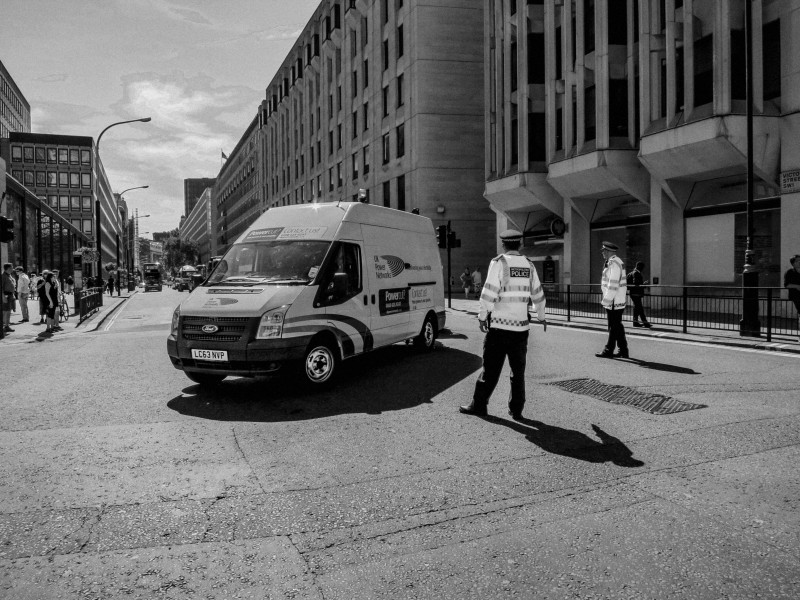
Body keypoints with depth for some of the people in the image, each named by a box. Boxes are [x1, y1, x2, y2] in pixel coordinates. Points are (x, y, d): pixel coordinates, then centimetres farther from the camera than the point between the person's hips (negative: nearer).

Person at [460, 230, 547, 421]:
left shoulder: (499, 263, -7)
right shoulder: (529, 265, 8)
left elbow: (489, 292, -14)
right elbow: (538, 294, 16)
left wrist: (482, 316, -6)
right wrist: (541, 317, 30)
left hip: (499, 325, -4)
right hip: (521, 326, 4)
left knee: (491, 369, 4)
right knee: (518, 371, 11)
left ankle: (478, 405, 11)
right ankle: (516, 410, 14)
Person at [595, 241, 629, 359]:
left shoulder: (614, 264, -17)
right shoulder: (614, 262, 16)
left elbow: (613, 284, -21)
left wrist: (606, 300, -19)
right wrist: (606, 298, 18)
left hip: (614, 302, -10)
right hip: (617, 301, 10)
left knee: (614, 327, -2)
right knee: (617, 326, 13)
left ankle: (609, 351, 3)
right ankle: (623, 351, 17)